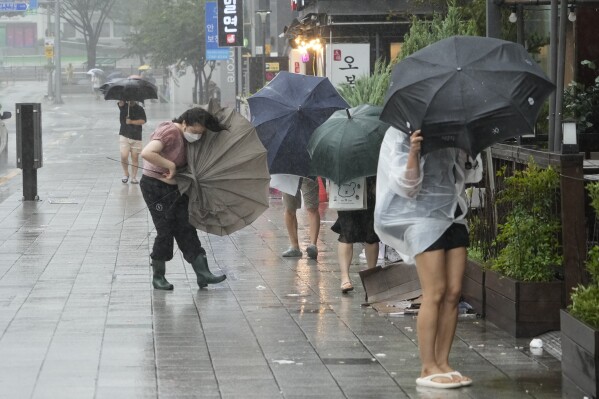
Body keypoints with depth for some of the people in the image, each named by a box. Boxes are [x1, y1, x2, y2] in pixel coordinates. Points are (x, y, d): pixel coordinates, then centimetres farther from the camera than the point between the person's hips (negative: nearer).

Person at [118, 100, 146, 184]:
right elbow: (120, 103, -17)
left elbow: (143, 121, -7)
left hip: (136, 136, 0)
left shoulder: (139, 109, 3)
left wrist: (132, 122, -16)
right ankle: (125, 174, 11)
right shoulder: (123, 106, 5)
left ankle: (134, 177, 9)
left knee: (135, 157, 1)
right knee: (124, 156, -12)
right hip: (124, 135, 0)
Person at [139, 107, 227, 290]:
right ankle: (158, 277, 9)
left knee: (186, 230, 3)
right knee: (165, 231, -4)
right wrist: (171, 165, -26)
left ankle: (203, 273, -1)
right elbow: (147, 153, -32)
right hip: (155, 186, -8)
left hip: (176, 189, 8)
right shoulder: (169, 132, -19)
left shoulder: (188, 140, 8)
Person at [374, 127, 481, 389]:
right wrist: (413, 153, -28)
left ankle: (443, 363, 8)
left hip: (454, 216, 7)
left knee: (453, 293, 2)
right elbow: (407, 185, -12)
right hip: (425, 217, -7)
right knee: (435, 293, -10)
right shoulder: (403, 136, -5)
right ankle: (428, 368, -5)